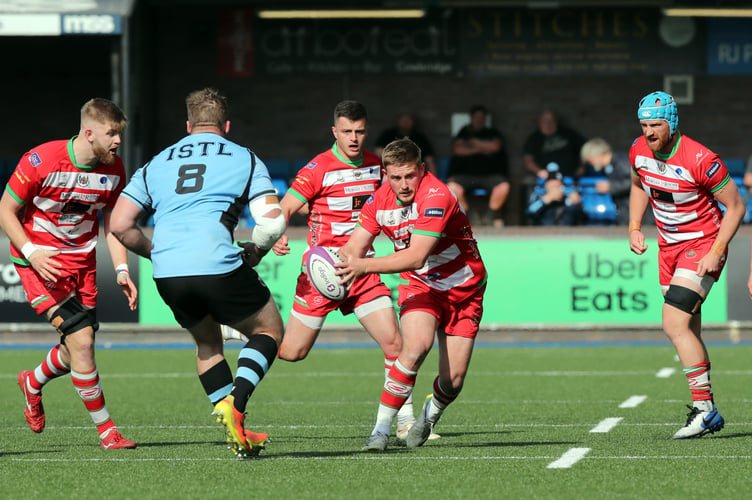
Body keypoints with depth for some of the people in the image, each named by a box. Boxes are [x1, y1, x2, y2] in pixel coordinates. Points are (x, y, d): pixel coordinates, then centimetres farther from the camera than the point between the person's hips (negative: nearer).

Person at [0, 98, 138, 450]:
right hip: (39, 260, -6)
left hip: (82, 260, 6)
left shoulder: (113, 169, -4)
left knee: (78, 347, 7)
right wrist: (31, 252, -24)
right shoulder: (40, 162, -21)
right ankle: (106, 430, -9)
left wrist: (121, 270, -3)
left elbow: (112, 223, 9)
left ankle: (33, 383, 42)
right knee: (81, 340, -18)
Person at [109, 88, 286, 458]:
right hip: (218, 266, -4)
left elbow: (120, 225, 15)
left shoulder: (155, 164, 22)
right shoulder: (245, 159, 13)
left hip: (167, 275, 4)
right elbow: (273, 222, 3)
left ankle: (237, 433, 18)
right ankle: (235, 403, -6)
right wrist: (254, 252, 22)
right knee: (269, 330, 17)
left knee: (207, 342, 27)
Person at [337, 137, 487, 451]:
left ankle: (431, 414, 32)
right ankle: (381, 429, -23)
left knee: (453, 382, -5)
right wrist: (341, 263, -28)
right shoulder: (380, 200, -10)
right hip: (420, 285, 2)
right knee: (417, 345, -30)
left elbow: (416, 258, -37)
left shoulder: (436, 197, -30)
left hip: (464, 289, -2)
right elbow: (355, 248, -5)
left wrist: (365, 266, -45)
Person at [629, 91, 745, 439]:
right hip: (669, 247, 7)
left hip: (703, 246, -7)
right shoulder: (639, 151, -4)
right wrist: (634, 228, 7)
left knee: (675, 325, -20)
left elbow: (735, 206, -14)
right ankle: (706, 413, 18)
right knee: (687, 332, 10)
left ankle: (704, 408, -16)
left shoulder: (700, 160, -24)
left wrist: (715, 253, -20)